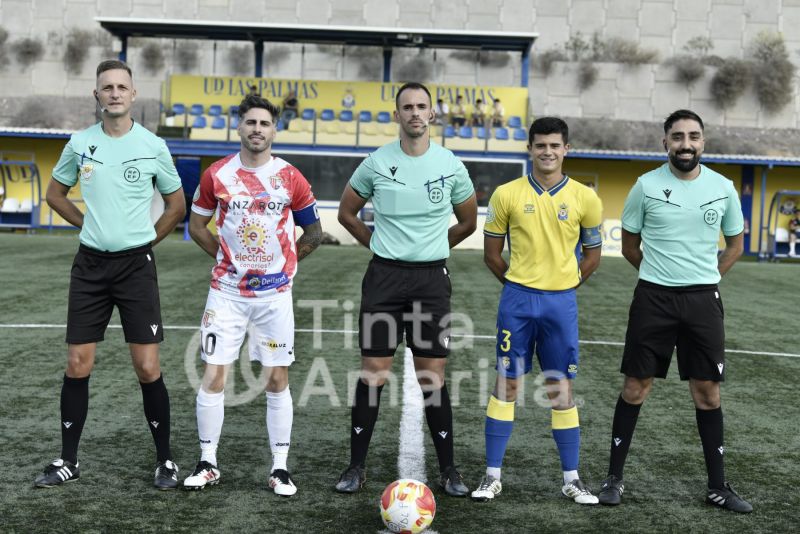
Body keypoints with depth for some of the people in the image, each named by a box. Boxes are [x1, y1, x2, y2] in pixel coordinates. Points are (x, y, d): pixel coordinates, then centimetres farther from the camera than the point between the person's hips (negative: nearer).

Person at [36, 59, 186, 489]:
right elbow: (55, 193, 17)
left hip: (136, 265, -2)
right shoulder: (79, 143, 3)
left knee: (147, 368, -4)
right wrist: (89, 224, 8)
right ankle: (68, 461, 18)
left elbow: (176, 204, 9)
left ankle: (165, 460, 10)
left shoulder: (153, 146, -3)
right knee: (77, 365, 5)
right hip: (90, 264, 2)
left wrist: (146, 239, 4)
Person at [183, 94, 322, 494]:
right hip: (226, 292, 0)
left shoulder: (291, 178, -1)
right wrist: (227, 256, 5)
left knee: (277, 379, 3)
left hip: (275, 293, 0)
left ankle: (280, 467, 13)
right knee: (213, 376, -1)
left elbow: (314, 232, 9)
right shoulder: (217, 175, 0)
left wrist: (283, 262, 4)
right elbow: (197, 225, 12)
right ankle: (208, 463, 14)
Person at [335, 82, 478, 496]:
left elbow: (468, 222, 15)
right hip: (384, 276, 0)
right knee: (372, 374, 2)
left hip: (431, 279, 0)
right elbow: (346, 213, 13)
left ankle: (447, 469, 14)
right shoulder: (376, 162, 0)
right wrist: (380, 245, 9)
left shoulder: (450, 165, 1)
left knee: (433, 378, 3)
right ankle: (356, 466, 13)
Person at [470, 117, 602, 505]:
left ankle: (571, 479, 17)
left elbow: (592, 255, 11)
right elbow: (491, 253, 7)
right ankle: (492, 476, 12)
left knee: (561, 388, 6)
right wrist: (520, 284, 7)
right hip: (517, 300, -1)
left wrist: (562, 285, 7)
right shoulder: (507, 194, -1)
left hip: (561, 302, 1)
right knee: (506, 383, 3)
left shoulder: (584, 198, 1)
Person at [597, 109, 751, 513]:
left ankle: (717, 486, 18)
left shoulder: (723, 188, 2)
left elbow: (735, 244, 15)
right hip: (654, 298, -1)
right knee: (635, 388, 3)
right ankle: (615, 477, 15)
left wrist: (705, 278, 8)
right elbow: (629, 244, 8)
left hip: (703, 300, 2)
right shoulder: (647, 185, -3)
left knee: (707, 392, 6)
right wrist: (659, 273, 8)